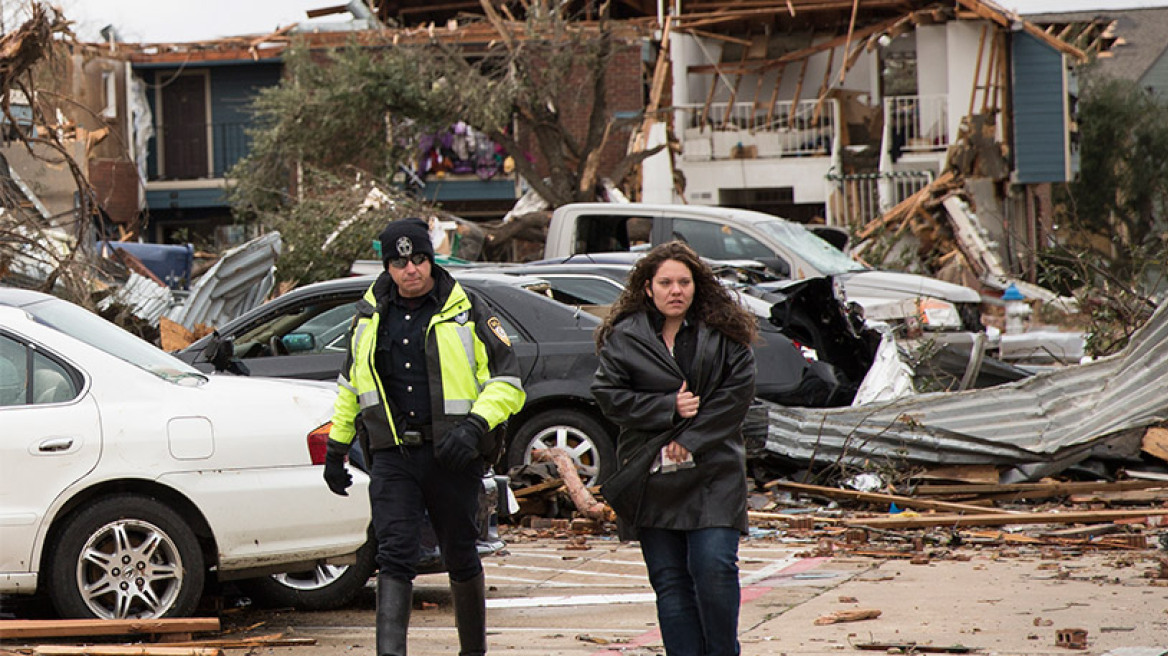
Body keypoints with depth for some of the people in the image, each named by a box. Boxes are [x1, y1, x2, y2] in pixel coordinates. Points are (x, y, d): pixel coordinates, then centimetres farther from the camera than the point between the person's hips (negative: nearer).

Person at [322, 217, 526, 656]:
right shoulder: (371, 314, 10)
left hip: (452, 455, -2)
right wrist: (336, 446, 20)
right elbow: (350, 385, 23)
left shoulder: (467, 312, -1)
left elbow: (507, 382, -1)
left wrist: (475, 425, -17)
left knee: (460, 557, 10)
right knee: (394, 556, -11)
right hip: (392, 458, 2)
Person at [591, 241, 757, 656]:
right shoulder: (623, 338, 6)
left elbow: (736, 393, -2)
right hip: (650, 477, 1)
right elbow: (609, 395, -1)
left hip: (712, 475, -1)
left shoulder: (725, 336, 5)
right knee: (669, 579, 2)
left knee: (714, 567, -12)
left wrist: (690, 442, -10)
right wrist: (668, 408, -10)